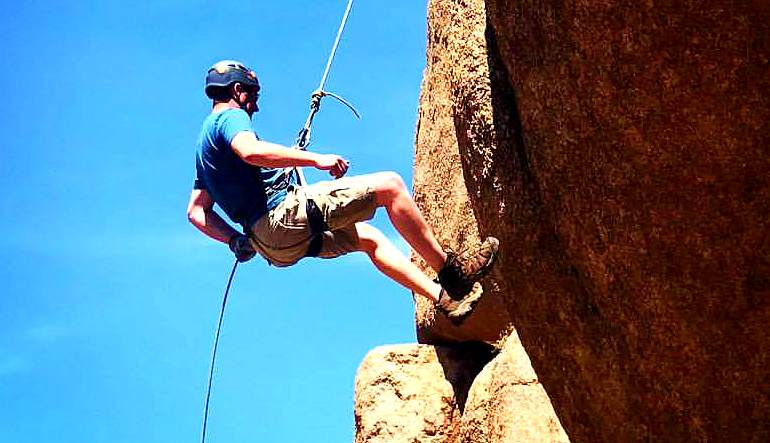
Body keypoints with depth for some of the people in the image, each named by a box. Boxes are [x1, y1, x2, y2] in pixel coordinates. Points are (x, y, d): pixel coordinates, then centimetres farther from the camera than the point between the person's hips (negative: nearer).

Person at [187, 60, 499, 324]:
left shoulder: (206, 141, 25)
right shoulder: (230, 117, -3)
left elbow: (196, 212, 22)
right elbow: (251, 151, -27)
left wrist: (237, 240, 16)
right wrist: (316, 159, -23)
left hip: (266, 238, 10)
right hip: (284, 213, -10)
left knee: (368, 238, 24)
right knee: (390, 185, -8)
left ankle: (442, 297, 16)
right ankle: (450, 269, -3)